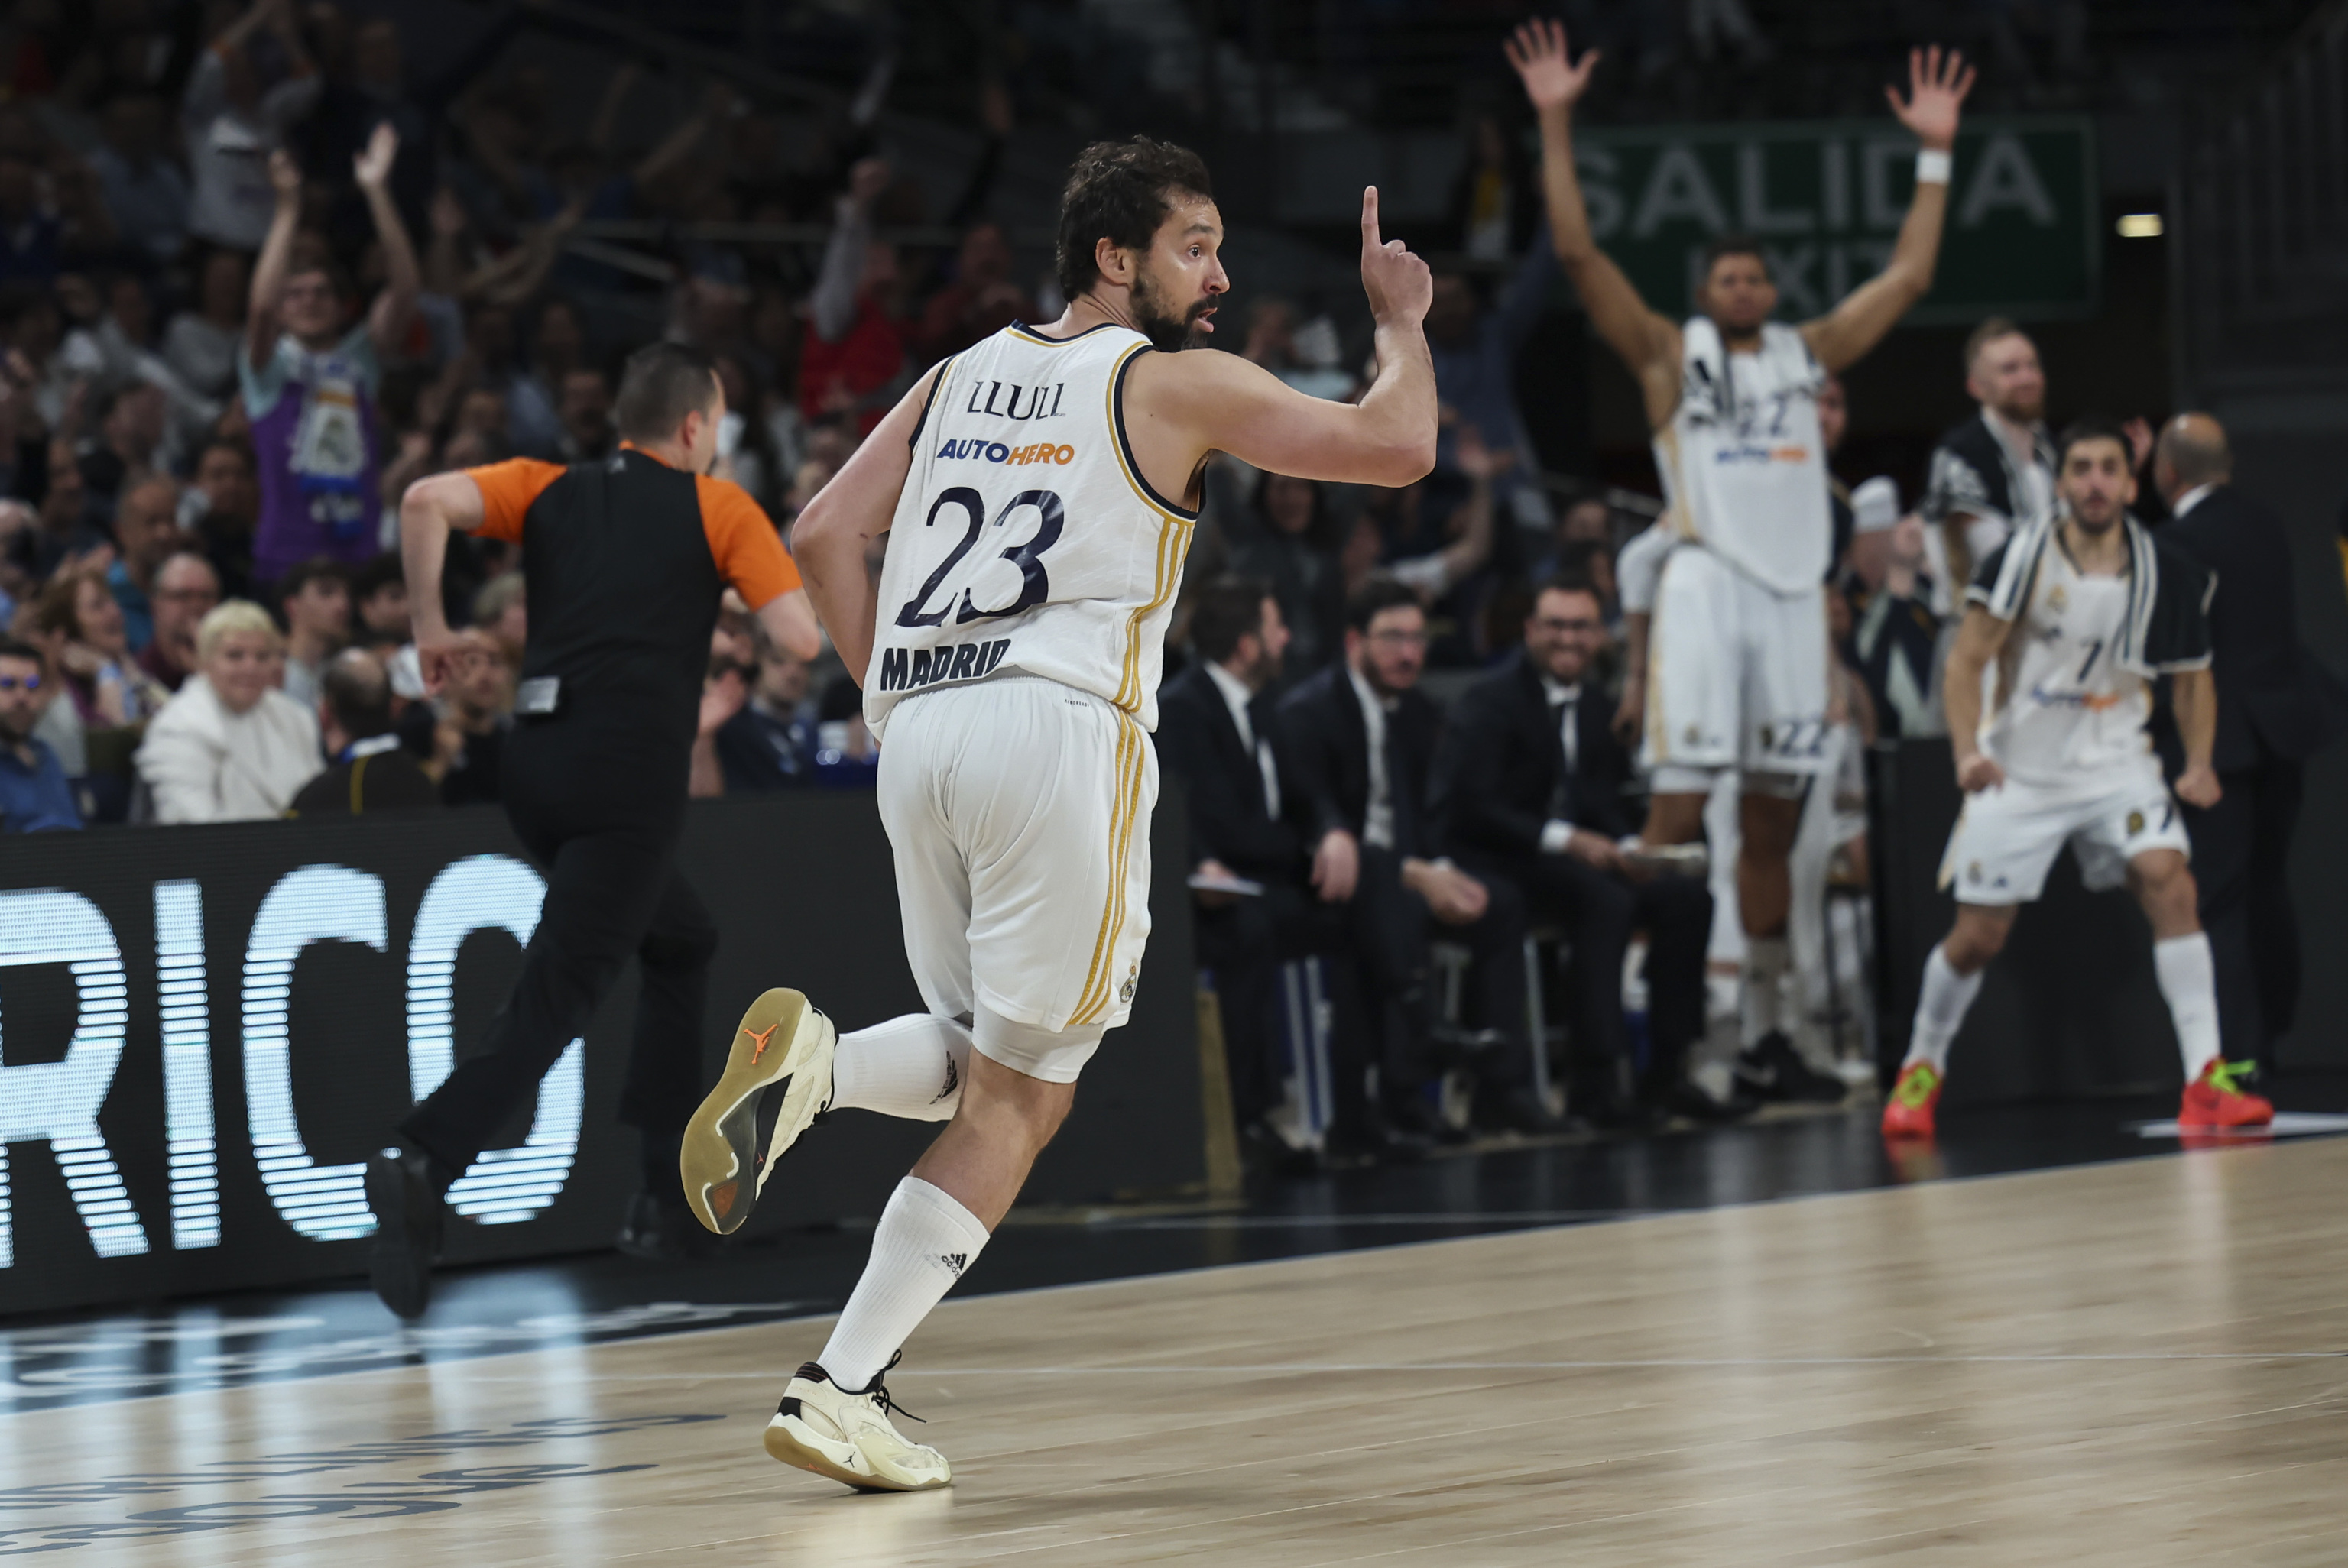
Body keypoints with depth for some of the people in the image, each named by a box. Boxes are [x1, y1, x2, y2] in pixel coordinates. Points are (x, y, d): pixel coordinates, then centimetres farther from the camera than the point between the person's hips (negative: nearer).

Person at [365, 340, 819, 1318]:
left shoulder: (551, 491, 18)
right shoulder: (719, 508, 9)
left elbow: (426, 500, 1)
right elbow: (801, 639, 1)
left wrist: (429, 626, 10)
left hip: (537, 760, 6)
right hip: (633, 769, -6)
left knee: (682, 945, 26)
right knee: (554, 997, -11)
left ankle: (671, 1189, 24)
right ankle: (422, 1161, -33)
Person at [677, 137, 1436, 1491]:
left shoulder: (959, 378, 20)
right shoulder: (1179, 382, 4)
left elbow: (825, 537, 15)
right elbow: (1397, 446, 0)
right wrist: (1400, 318, 18)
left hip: (922, 733, 6)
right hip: (1063, 729, -6)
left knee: (985, 1061, 23)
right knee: (1019, 1101, 1)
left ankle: (810, 1062, -9)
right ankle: (839, 1390, -9)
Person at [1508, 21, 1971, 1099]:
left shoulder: (1808, 354, 17)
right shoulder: (1670, 355, 6)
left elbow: (1908, 277, 20)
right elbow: (1578, 254, -3)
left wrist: (1934, 154, 17)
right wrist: (1556, 128, -9)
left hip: (1794, 592, 4)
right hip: (1706, 584, -4)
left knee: (1772, 824, 8)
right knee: (1677, 814, -12)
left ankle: (1763, 1021, 14)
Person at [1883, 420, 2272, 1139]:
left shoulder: (2166, 571, -6)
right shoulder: (2024, 555, -13)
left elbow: (2191, 675, 8)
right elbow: (1967, 660, -12)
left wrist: (2199, 763, -6)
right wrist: (1968, 751, -28)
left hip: (2115, 761, 1)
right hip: (2020, 768, -1)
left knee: (2169, 881, -21)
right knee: (1978, 935, 2)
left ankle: (2206, 1079, -21)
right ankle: (1921, 1068, 29)